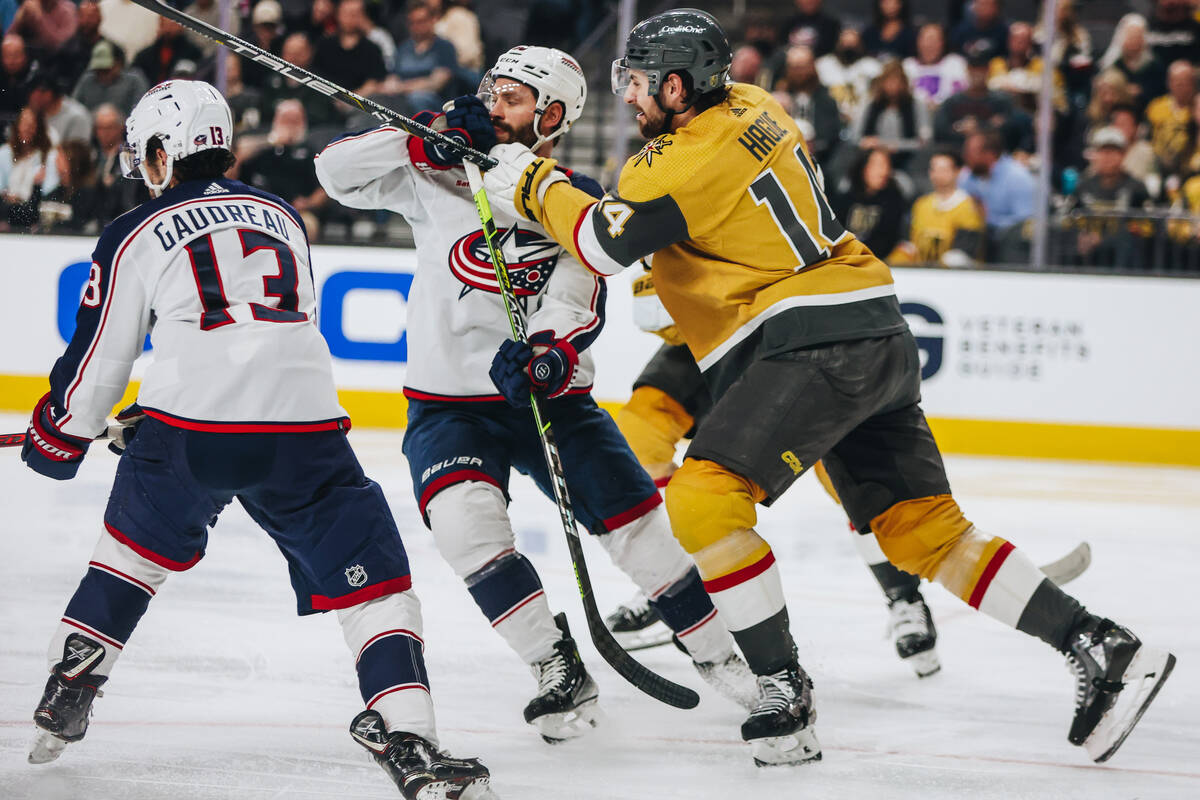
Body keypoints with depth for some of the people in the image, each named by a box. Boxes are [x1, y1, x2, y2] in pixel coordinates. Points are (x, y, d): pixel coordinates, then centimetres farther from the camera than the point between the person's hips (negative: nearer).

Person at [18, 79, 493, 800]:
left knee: (136, 548, 27)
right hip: (305, 425, 1)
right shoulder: (282, 216, 23)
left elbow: (98, 357, 16)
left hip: (187, 426, 0)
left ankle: (67, 693, 29)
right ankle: (406, 741, -15)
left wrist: (59, 438, 34)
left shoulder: (136, 236, 12)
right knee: (372, 578, 1)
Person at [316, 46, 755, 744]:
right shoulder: (443, 177, 1)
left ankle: (723, 656, 13)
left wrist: (549, 355, -38)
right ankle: (562, 675, -20)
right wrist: (431, 137, -18)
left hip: (551, 398, 1)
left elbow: (579, 302, -16)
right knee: (464, 516, -28)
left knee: (638, 521, -7)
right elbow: (338, 171, -7)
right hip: (451, 404, -1)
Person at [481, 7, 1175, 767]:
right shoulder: (752, 109, 14)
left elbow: (604, 244, -13)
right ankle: (1102, 647, 5)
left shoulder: (688, 158, -13)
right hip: (880, 335, 10)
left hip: (816, 346, -10)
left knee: (704, 496, -15)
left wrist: (535, 184, 1)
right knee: (924, 529, 9)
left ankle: (784, 690, -13)